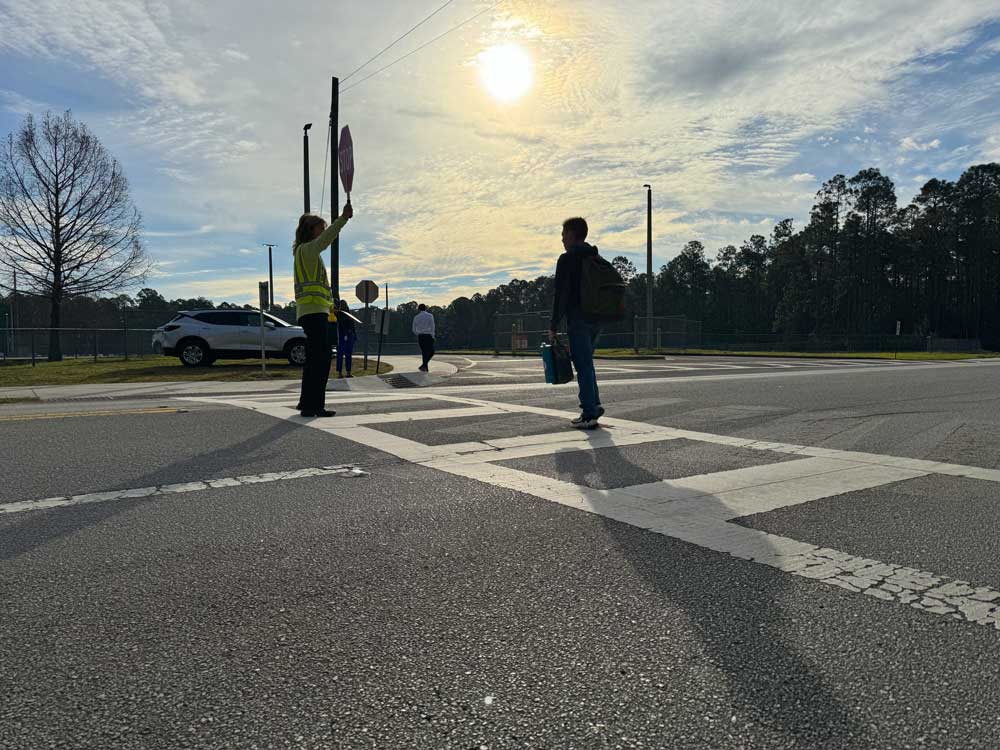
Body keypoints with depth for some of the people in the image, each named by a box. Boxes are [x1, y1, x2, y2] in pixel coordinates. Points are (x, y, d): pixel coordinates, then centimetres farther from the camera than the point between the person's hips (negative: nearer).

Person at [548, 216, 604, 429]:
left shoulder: (567, 259, -8)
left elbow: (561, 294, -13)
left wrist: (553, 326, -9)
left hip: (578, 320, -8)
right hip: (597, 319, 8)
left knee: (583, 366, -4)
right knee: (586, 363, 20)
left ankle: (589, 414, -2)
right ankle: (594, 405, 18)